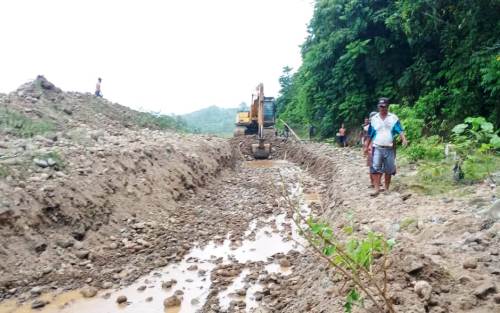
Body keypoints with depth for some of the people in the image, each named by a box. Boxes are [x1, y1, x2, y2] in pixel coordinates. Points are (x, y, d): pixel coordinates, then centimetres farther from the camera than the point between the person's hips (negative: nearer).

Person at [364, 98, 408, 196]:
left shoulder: (393, 118, 3)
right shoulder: (373, 119, 8)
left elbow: (400, 130, -5)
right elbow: (370, 135, 13)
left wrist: (404, 139, -23)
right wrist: (366, 147, 14)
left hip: (389, 148, 0)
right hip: (377, 148, 1)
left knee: (389, 170, 5)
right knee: (376, 169, -9)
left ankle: (386, 189, 17)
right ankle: (377, 189, -7)